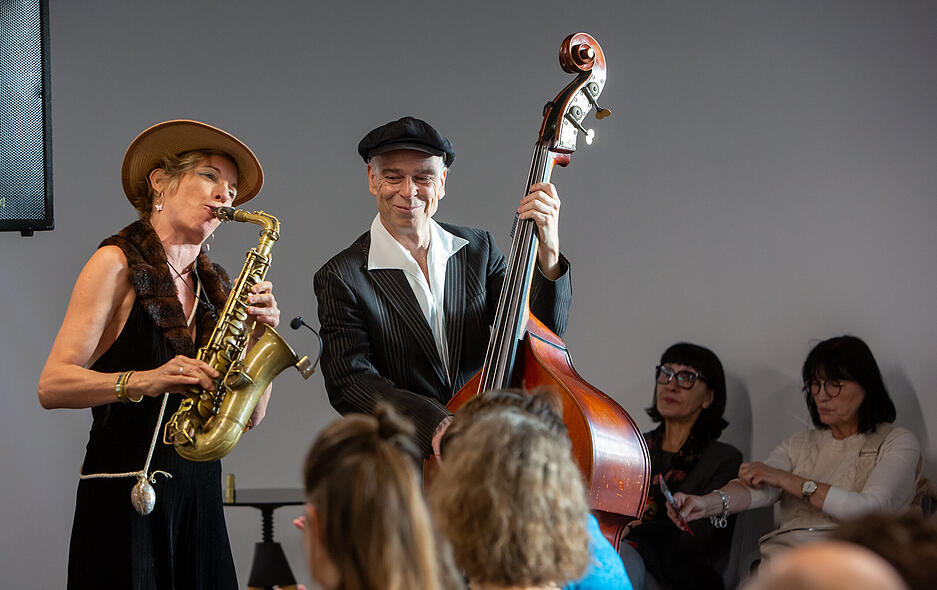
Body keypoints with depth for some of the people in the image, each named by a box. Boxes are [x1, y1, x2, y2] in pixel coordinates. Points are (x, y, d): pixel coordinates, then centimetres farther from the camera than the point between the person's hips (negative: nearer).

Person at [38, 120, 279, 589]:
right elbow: (52, 386, -12)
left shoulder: (215, 285, 14)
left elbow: (249, 415, 10)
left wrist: (260, 334, -4)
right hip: (126, 496, -5)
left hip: (199, 493, 6)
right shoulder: (119, 264, -3)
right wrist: (142, 381, -26)